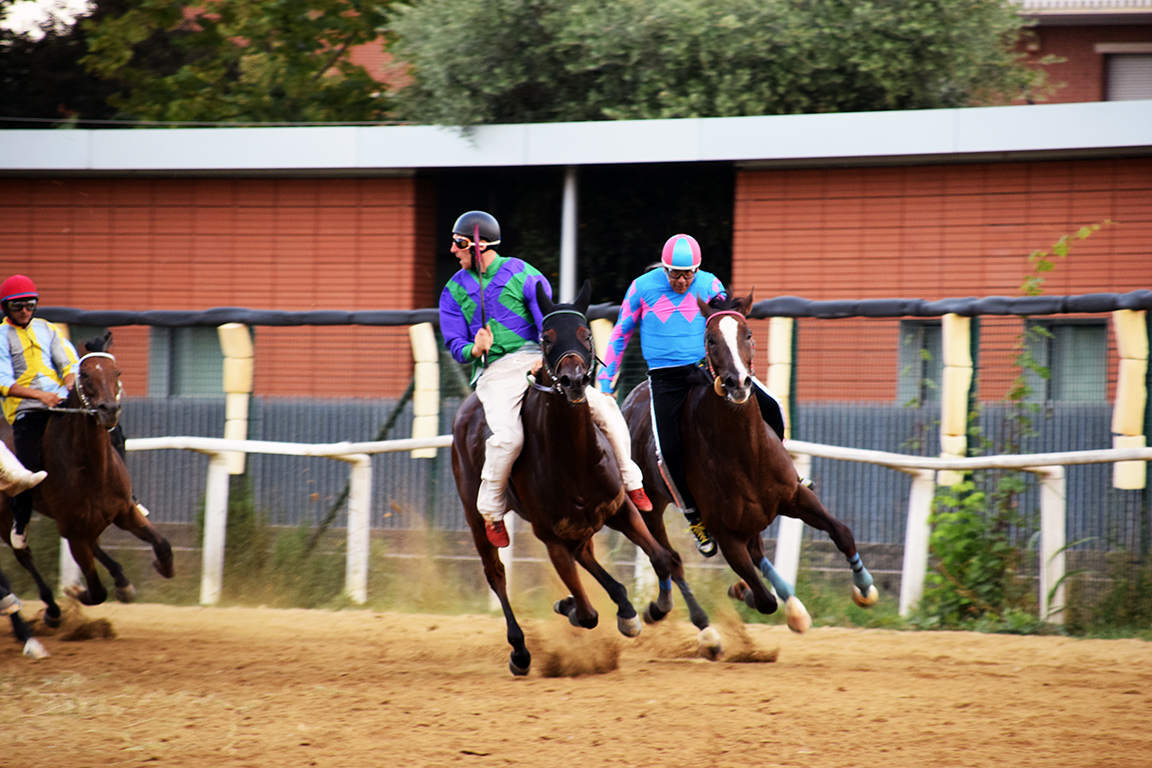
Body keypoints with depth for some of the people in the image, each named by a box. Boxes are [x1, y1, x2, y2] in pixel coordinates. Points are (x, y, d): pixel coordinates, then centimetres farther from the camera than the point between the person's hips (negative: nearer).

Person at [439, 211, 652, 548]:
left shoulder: (521, 273, 3)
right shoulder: (455, 290, 10)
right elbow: (455, 345, 7)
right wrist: (474, 350, -18)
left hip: (537, 360, 0)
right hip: (494, 372, 0)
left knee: (602, 406, -16)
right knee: (508, 437, -29)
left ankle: (632, 481, 3)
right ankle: (491, 510, -6)